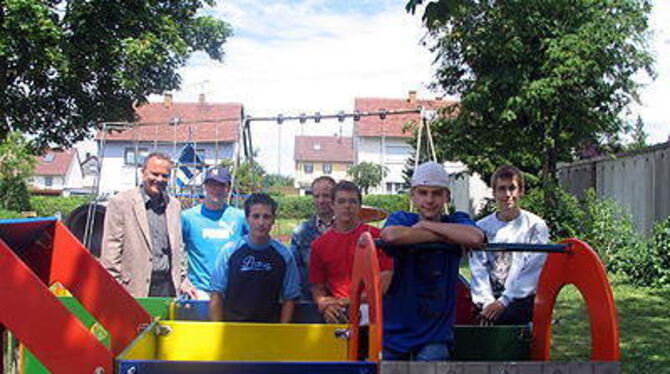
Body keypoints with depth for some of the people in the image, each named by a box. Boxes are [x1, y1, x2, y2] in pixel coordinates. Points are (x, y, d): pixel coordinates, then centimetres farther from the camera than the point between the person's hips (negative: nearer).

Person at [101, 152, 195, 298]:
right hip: (135, 288, -5)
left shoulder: (174, 205, 15)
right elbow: (111, 249, -5)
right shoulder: (121, 202, -2)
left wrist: (182, 281, 16)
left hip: (167, 286, 5)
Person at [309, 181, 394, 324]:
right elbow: (317, 287, 14)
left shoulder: (376, 236, 4)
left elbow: (384, 281, -1)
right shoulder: (319, 245, 12)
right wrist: (324, 304, -8)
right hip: (336, 316, 2)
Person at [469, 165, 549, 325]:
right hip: (490, 298, 3)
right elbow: (478, 271, 4)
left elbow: (531, 272, -3)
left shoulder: (535, 226, 5)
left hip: (521, 300, -3)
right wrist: (487, 303, -11)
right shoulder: (482, 227, 13)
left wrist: (503, 301, -12)